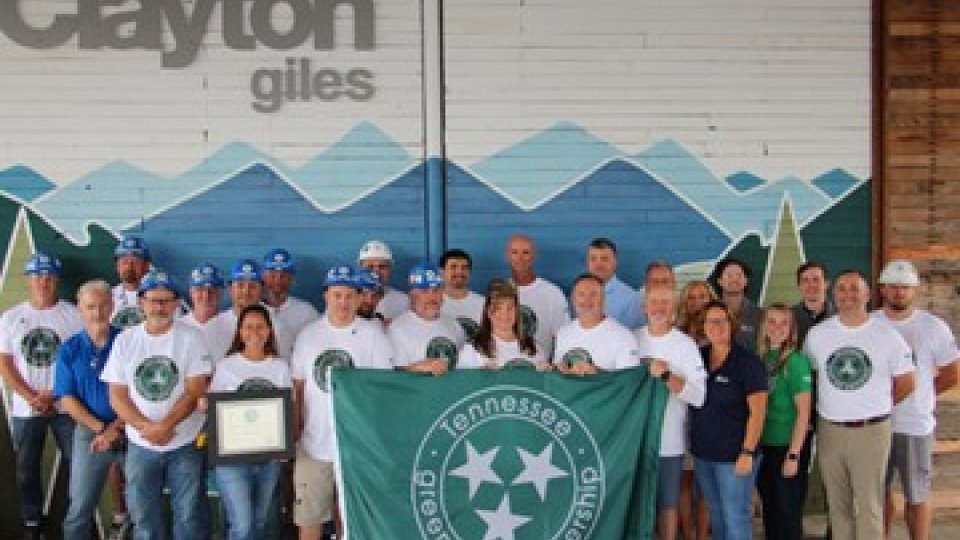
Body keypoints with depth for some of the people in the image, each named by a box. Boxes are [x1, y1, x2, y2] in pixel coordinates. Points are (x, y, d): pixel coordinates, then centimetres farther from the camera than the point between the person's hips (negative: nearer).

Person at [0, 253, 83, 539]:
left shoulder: (73, 314, -2)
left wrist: (52, 394, -12)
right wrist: (32, 397, -10)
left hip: (66, 405, -2)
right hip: (25, 408, 2)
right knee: (27, 470, 10)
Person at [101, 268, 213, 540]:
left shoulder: (191, 337, -5)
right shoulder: (124, 341, 2)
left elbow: (196, 391, -10)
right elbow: (117, 396, 0)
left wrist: (164, 426, -19)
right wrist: (146, 427, -14)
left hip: (186, 444, -2)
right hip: (140, 446, 2)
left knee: (188, 516, 6)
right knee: (144, 517, 12)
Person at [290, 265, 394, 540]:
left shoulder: (373, 335, -1)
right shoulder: (308, 335, 7)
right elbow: (298, 387, 11)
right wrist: (294, 430, 6)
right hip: (314, 443, 2)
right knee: (308, 518, 6)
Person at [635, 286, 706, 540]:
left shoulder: (685, 345, -6)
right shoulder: (632, 339, 4)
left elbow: (699, 395, -14)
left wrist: (666, 376, -23)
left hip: (669, 441, -3)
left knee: (667, 502, 10)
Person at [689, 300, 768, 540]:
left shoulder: (747, 362, -11)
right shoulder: (698, 357, 5)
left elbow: (757, 411, -13)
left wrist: (748, 452, -17)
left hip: (734, 455, -6)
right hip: (703, 453, 6)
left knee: (735, 516, 0)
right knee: (716, 514, 16)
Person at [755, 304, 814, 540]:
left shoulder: (795, 361, -14)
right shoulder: (760, 359, 4)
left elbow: (804, 412, -14)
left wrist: (794, 455, -16)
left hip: (788, 447, -6)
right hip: (764, 445, 6)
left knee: (788, 511, 5)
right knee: (769, 508, 17)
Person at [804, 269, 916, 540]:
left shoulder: (887, 335, -4)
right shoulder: (817, 334, 1)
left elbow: (905, 384, 5)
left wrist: (874, 409, 10)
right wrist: (831, 408, 5)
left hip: (872, 430, -2)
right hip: (829, 429, 2)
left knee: (869, 505, 2)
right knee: (837, 502, 12)